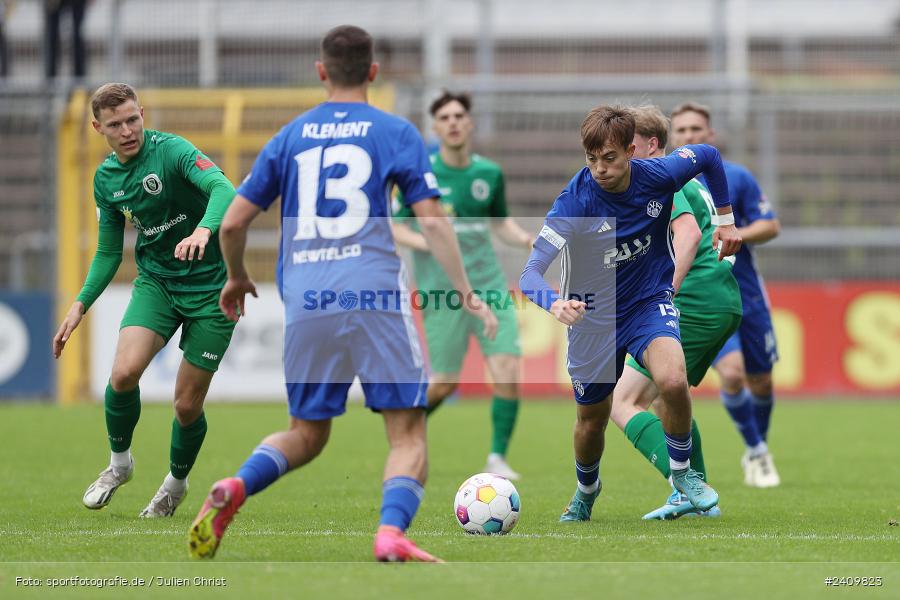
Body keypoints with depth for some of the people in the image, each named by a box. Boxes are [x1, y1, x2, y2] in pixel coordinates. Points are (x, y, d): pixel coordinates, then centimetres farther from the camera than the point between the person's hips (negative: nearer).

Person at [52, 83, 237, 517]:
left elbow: (224, 190, -34)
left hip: (209, 285, -4)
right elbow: (109, 252, 14)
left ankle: (176, 482, 28)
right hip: (155, 281, 4)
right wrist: (81, 304, 2)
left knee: (188, 405, -2)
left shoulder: (172, 151, -16)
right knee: (124, 372, -21)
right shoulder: (106, 178, 4)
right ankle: (119, 462, 6)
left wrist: (204, 229, -53)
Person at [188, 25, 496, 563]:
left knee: (307, 434, 18)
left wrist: (237, 278, 32)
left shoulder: (289, 137, 14)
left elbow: (233, 223, 13)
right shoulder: (396, 133, 6)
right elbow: (432, 220, -3)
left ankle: (236, 488, -10)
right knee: (408, 433, 2)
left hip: (305, 304, 3)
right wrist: (467, 294, 2)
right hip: (375, 296, -3)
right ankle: (392, 532, -23)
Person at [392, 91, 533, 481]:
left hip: (489, 285, 3)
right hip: (442, 288, -3)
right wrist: (428, 243, -20)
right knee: (445, 383, -1)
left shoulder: (489, 174, 7)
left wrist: (526, 240, 1)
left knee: (508, 370, -11)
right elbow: (394, 227, -2)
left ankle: (497, 458, 3)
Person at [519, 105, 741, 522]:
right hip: (594, 317, -1)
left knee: (673, 381, -28)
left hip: (650, 302, 1)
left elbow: (709, 156, 5)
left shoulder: (658, 175, -18)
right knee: (591, 421, 12)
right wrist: (555, 303, -53)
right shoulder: (575, 201, -26)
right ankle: (586, 490, 47)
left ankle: (682, 471, -1)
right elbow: (530, 274, -32)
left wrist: (726, 218, 7)